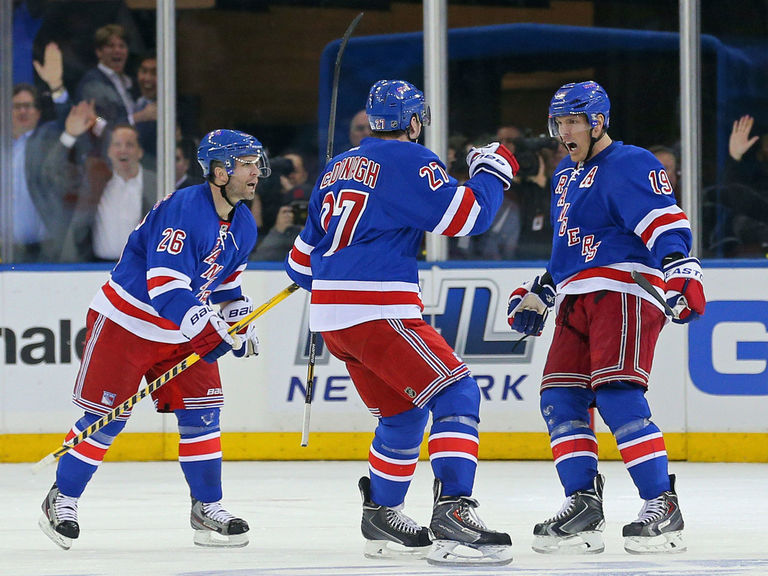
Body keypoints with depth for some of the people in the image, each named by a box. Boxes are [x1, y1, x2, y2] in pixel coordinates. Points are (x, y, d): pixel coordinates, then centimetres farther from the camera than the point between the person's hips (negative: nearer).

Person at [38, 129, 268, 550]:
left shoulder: (244, 227, 3)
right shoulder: (183, 210, -26)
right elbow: (166, 287, -33)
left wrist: (240, 320, 2)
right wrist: (214, 333, -40)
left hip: (180, 333, 8)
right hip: (124, 322, -8)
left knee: (201, 412, -1)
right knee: (104, 416, -4)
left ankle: (207, 508, 7)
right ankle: (61, 500, 11)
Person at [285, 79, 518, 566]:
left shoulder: (338, 168, 20)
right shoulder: (409, 160, -5)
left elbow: (306, 251, 27)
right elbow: (466, 215, -12)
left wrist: (308, 280, 49)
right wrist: (492, 171, 6)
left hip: (331, 312, 9)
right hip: (377, 308, -9)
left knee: (403, 412, 21)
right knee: (455, 393, -11)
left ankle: (381, 514, 27)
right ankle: (452, 514, -25)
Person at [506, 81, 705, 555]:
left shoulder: (629, 165, -7)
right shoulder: (566, 175, 24)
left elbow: (666, 223, -20)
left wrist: (681, 270, -35)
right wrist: (537, 294, 33)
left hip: (625, 293, -9)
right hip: (578, 302, 9)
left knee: (617, 395, -21)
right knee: (561, 400, -2)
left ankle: (663, 508, -21)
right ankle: (584, 507, 1)